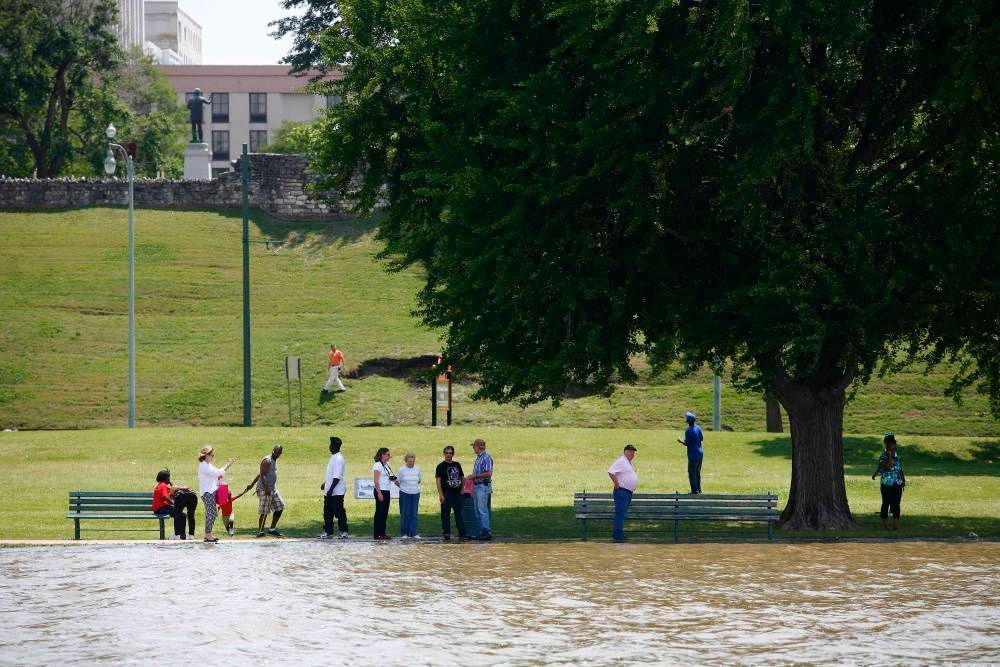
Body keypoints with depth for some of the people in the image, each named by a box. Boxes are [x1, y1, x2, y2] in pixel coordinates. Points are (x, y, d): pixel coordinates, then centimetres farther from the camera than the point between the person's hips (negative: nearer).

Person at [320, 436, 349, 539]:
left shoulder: (338, 459, -18)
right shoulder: (333, 457, 14)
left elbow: (337, 477, -24)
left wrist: (331, 489, -26)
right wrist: (325, 483, 28)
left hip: (336, 492, -10)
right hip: (329, 492, 10)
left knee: (339, 512, -5)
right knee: (327, 512, 12)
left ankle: (344, 532, 0)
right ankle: (328, 532, 18)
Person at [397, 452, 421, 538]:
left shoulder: (417, 469, 7)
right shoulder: (402, 470, -2)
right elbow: (399, 482, 4)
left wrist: (414, 487, 8)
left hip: (415, 493, 3)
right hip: (405, 493, -3)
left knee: (414, 514, 3)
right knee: (405, 514, -2)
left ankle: (413, 533, 6)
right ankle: (404, 533, 3)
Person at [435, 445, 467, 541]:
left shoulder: (457, 465, 14)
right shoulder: (441, 466, -3)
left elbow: (461, 477, 22)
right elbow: (438, 480, -8)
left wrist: (462, 489, 9)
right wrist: (441, 494, -16)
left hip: (457, 493, 5)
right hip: (447, 493, -5)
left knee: (459, 514, 6)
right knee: (446, 514, -2)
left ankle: (462, 534, 7)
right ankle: (446, 534, 3)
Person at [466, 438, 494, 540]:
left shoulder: (486, 458, -13)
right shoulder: (478, 458, 18)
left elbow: (489, 474, -21)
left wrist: (475, 476, -16)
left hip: (483, 487, -10)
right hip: (476, 486, 10)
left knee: (483, 510, -12)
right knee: (478, 512, 10)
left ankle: (487, 532, -11)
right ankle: (482, 532, 13)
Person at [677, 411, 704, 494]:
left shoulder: (688, 431, -20)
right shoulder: (698, 428, 2)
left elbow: (686, 443, -18)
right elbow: (702, 438, 12)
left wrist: (680, 441, 1)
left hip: (693, 454, -8)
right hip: (700, 452, 8)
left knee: (692, 473, 1)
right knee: (697, 472, 18)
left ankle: (695, 491, 2)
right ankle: (699, 489, 24)